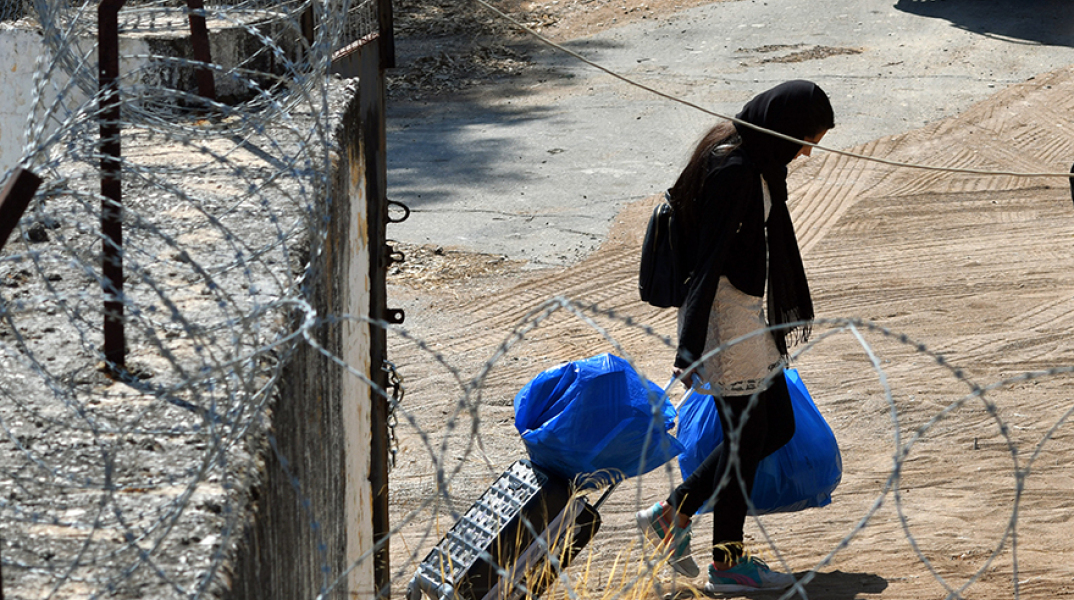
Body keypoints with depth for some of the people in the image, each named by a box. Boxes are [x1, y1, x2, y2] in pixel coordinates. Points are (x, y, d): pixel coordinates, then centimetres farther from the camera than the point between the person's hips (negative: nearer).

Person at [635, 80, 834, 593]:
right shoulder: (733, 170, -22)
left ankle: (672, 513, 20)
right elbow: (709, 257, -25)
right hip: (724, 313, -10)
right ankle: (727, 563, 14)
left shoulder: (756, 160, 8)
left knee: (778, 426, 15)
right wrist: (692, 344, -27)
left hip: (748, 309, 10)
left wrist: (789, 310, 32)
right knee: (746, 436, 1)